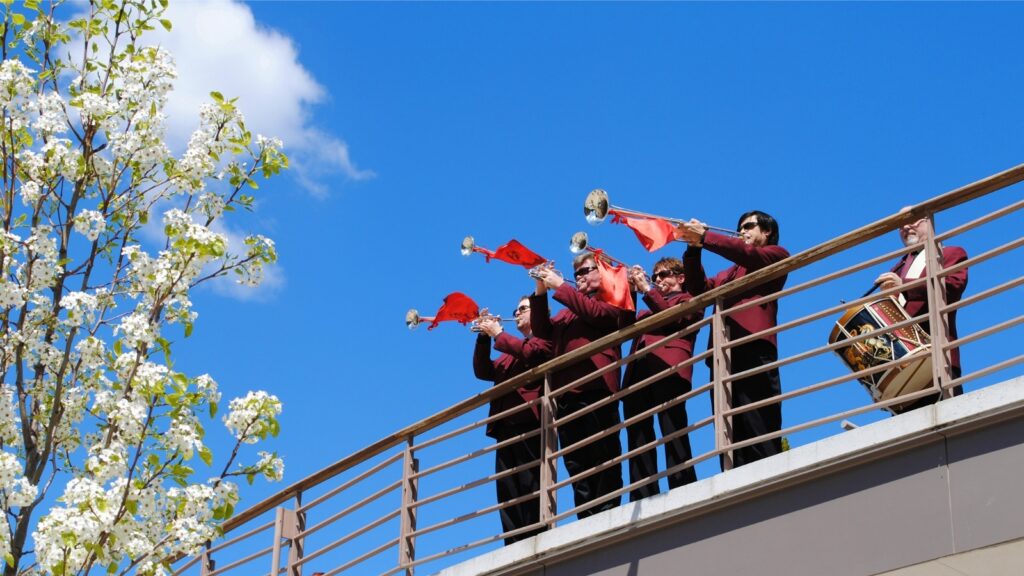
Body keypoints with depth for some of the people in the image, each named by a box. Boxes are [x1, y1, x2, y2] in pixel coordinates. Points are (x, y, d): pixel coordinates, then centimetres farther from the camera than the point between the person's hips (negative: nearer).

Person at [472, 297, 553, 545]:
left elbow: (531, 352, -13)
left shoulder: (546, 336, 8)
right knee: (508, 490, 0)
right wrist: (484, 337, 9)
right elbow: (484, 372, 20)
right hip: (506, 424, 8)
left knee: (531, 485, -13)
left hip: (529, 419, -8)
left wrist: (498, 334, -2)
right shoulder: (511, 350, 31)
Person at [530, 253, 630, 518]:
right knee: (576, 463, 3)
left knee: (603, 460, -9)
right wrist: (541, 294, 6)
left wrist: (559, 285, -6)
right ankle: (586, 521, 3)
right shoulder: (569, 309, 27)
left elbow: (594, 312, -10)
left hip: (595, 387, -7)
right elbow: (543, 332, 17)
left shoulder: (612, 300, 9)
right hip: (565, 391, 7)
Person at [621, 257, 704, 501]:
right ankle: (642, 499, -12)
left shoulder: (688, 300, 20)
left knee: (673, 434, -15)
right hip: (638, 368, 6)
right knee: (638, 437, -6)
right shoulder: (648, 308, 35)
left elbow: (675, 318, 0)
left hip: (668, 366, -6)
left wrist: (647, 290, 0)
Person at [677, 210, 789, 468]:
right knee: (732, 435, -2)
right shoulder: (731, 272, 33)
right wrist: (694, 247, 4)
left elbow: (748, 255, -5)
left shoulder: (775, 254, 16)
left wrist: (705, 236, -9)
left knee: (759, 431, -16)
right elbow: (699, 289, 17)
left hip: (753, 346, -7)